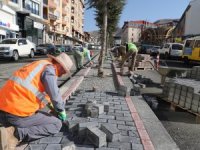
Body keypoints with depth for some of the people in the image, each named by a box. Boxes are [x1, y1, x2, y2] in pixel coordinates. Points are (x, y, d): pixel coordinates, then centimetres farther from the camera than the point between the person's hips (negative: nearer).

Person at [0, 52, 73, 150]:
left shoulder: (38, 65, 22)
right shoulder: (49, 69, -6)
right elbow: (55, 95, -12)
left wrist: (48, 102, 45)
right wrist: (62, 111, 8)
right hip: (18, 114, -9)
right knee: (56, 124, 5)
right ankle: (16, 134, -10)